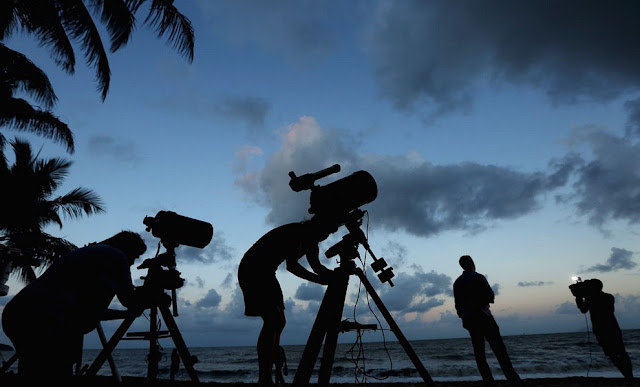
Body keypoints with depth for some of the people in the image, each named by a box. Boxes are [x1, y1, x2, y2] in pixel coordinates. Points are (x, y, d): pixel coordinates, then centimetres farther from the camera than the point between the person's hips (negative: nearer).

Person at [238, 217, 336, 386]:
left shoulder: (310, 241, 6)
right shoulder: (296, 232, -23)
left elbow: (317, 266, 10)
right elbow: (291, 266, -33)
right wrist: (319, 279, -36)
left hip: (266, 273, 10)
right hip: (251, 270, -10)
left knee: (278, 322, 6)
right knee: (272, 321, -18)